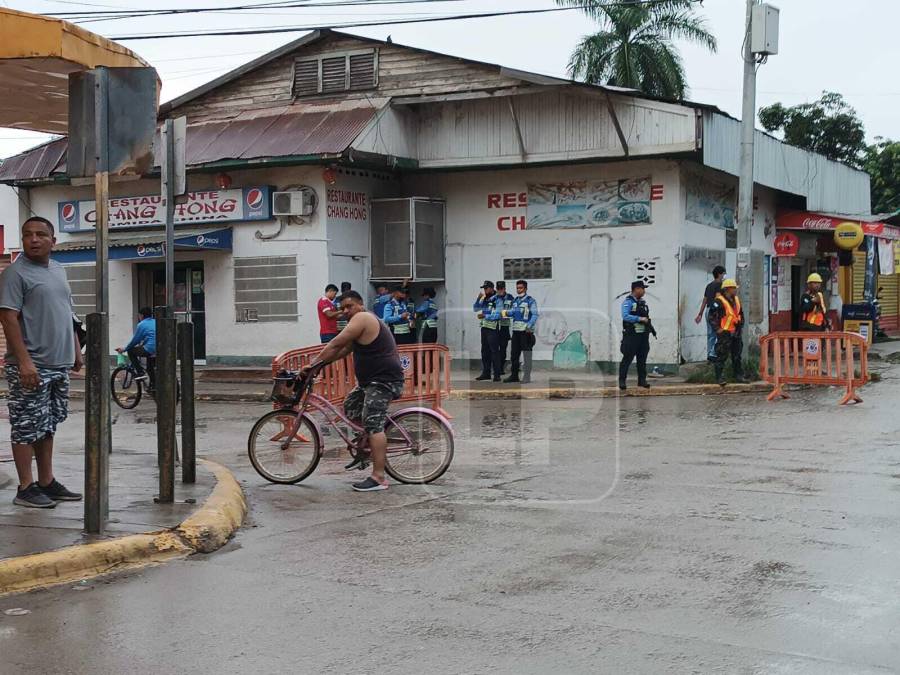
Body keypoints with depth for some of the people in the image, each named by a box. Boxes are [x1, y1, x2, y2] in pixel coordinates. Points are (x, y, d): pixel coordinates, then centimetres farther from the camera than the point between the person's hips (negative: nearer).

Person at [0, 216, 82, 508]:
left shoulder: (58, 270, 14)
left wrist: (76, 350, 16)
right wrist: (24, 361, -23)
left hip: (59, 364, 8)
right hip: (31, 366, -8)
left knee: (47, 426, 14)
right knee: (27, 428, -2)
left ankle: (47, 482, 21)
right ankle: (26, 488, 3)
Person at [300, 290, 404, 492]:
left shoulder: (362, 318, -12)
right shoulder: (365, 321, 20)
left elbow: (335, 345, -15)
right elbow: (343, 350, 20)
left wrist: (314, 364, -9)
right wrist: (319, 363, 13)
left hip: (383, 381, -11)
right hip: (372, 380, 11)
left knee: (373, 424, -16)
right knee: (351, 406, 22)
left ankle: (378, 478, -19)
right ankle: (366, 448, 30)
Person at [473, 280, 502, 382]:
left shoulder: (497, 300, -10)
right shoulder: (484, 299, 13)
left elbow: (498, 315, -16)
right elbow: (475, 308, 18)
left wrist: (485, 316, -20)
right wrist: (478, 298, 2)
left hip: (493, 328, -8)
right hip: (484, 327, 8)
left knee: (494, 351, -7)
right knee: (485, 351, 11)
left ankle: (497, 374, -5)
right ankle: (486, 373, 18)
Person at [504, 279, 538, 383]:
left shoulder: (530, 301, -5)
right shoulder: (515, 300, 17)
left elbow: (535, 315, -10)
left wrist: (529, 325, -22)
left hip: (526, 331, -7)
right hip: (516, 330, 7)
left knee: (526, 353, -6)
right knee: (514, 353, 11)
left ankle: (527, 376, -3)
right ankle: (514, 375, 19)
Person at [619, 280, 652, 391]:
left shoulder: (642, 302, 15)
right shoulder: (627, 302, -8)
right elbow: (625, 316, -21)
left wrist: (649, 324, 12)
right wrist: (640, 319, -22)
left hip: (643, 335, 7)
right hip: (631, 335, -7)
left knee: (642, 359, 9)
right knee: (627, 358, -4)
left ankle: (642, 380, 16)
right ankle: (622, 381, 1)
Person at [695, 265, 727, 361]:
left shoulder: (709, 285, 18)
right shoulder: (719, 284, -7)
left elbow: (704, 300, 19)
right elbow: (717, 297, -19)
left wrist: (700, 314, 22)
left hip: (708, 310, 9)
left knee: (710, 334, 11)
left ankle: (709, 354, 13)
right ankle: (713, 353, -12)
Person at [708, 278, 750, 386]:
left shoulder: (736, 300, 12)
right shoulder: (719, 302, -14)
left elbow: (741, 314, 25)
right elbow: (711, 317, -15)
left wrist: (740, 326, 16)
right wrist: (717, 329, -16)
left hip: (735, 333, 8)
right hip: (724, 333, -8)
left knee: (737, 356, 13)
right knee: (721, 357, -6)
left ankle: (739, 376, 21)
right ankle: (720, 378, -2)